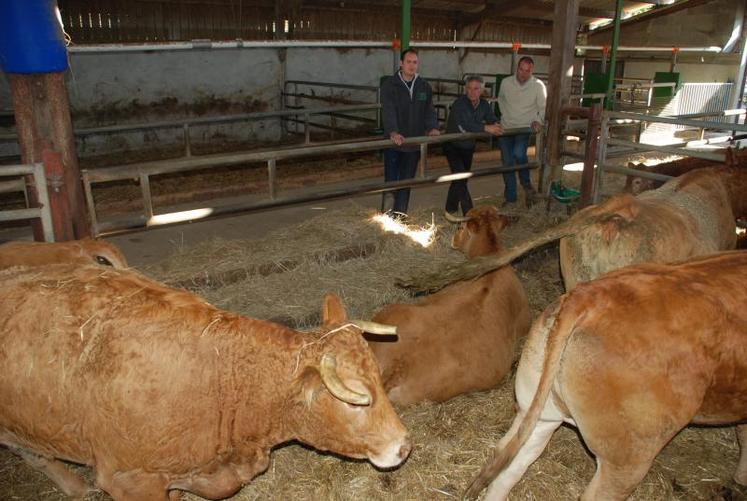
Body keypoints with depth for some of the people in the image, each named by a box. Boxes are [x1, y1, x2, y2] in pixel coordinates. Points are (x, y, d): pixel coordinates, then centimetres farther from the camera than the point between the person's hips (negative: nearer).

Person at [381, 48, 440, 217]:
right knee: (391, 179, -1)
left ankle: (400, 213, 21)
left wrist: (432, 127, -18)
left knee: (407, 179, 10)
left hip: (414, 142, 4)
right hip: (394, 142, -4)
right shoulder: (390, 85, -8)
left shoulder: (424, 86, 7)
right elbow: (388, 110, -21)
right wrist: (393, 132, -37)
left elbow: (429, 109, 2)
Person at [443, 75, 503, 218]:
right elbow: (464, 124, -38)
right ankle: (469, 213, -14)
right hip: (453, 146, -6)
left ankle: (451, 209, 29)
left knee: (461, 179, 14)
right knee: (460, 178, -16)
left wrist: (496, 125, -28)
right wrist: (486, 128, -46)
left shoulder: (484, 105, -3)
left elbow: (493, 119, -3)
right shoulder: (459, 104, -24)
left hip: (468, 147, 7)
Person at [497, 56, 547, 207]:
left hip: (525, 128, -3)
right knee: (507, 163, 5)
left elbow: (543, 108, 0)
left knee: (518, 154, -29)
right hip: (505, 128, 3)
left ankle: (526, 184, -4)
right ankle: (510, 197, 18)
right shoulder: (506, 82, 0)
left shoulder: (538, 86, -7)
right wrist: (505, 115, 10)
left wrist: (538, 120, -17)